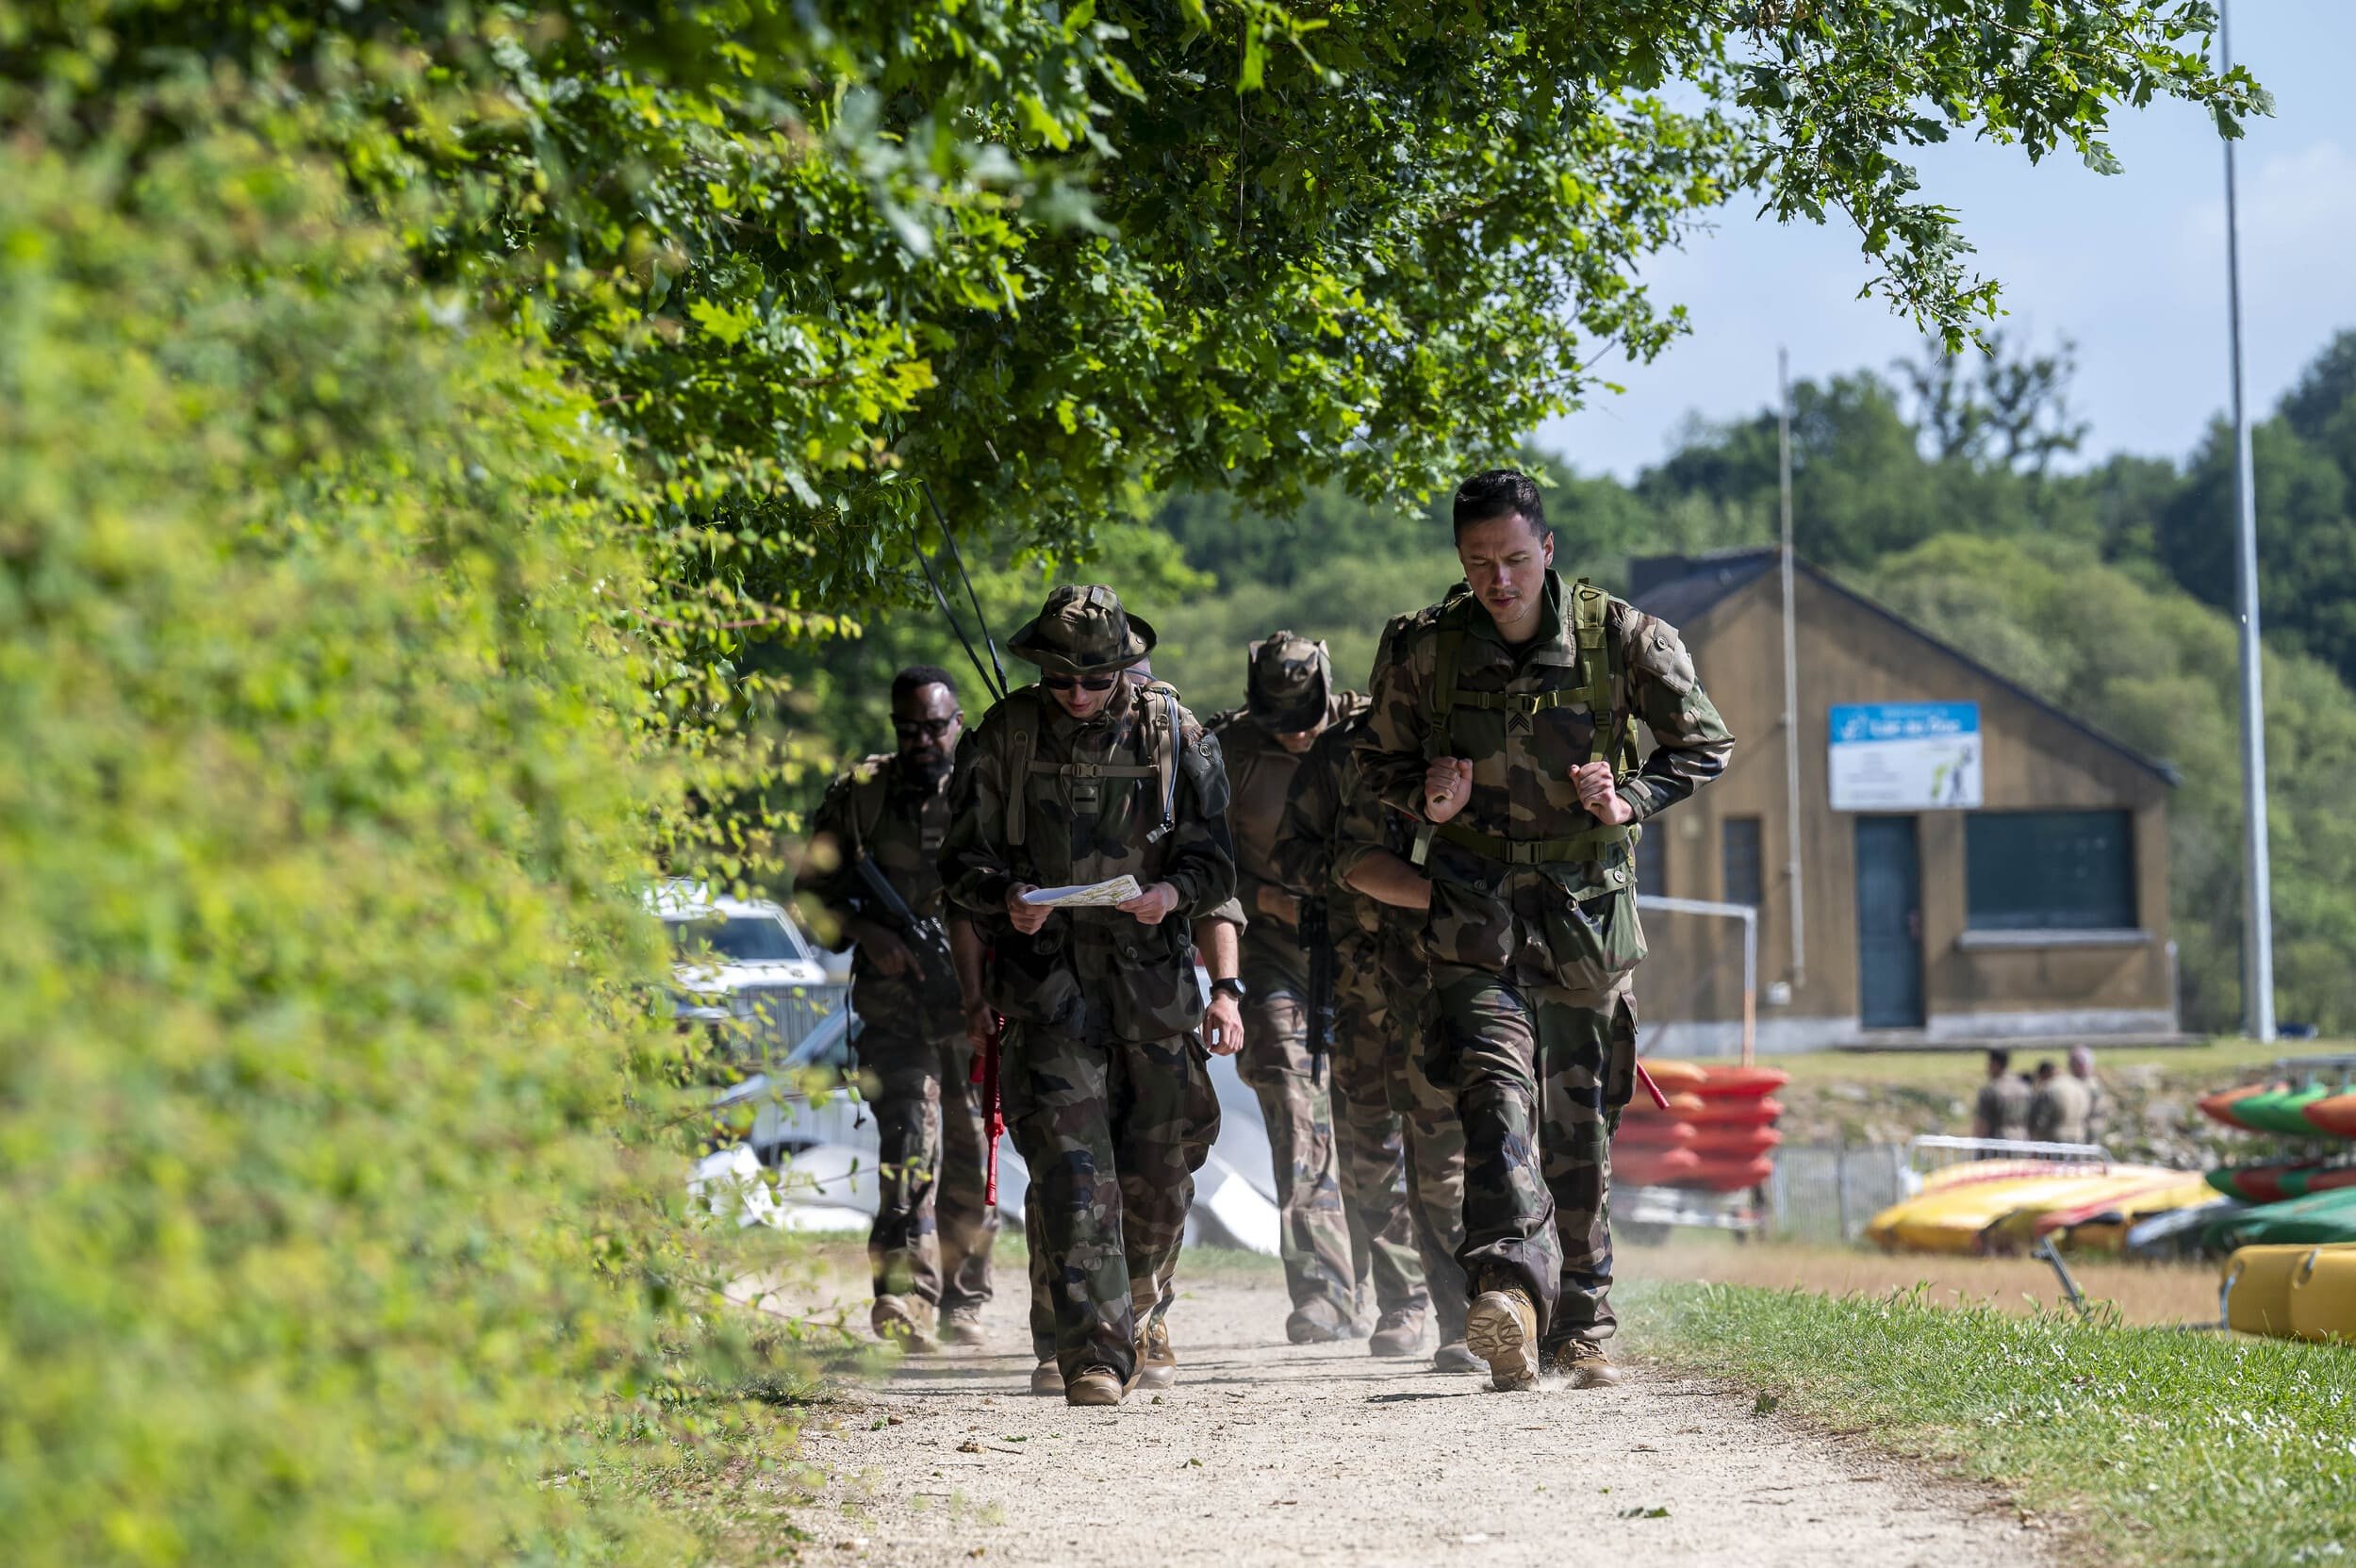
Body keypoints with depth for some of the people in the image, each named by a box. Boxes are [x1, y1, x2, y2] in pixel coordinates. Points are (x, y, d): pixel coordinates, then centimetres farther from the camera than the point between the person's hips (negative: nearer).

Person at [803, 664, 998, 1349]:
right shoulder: (858, 796, 4)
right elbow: (816, 892, 10)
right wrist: (867, 934, -8)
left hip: (976, 999, 2)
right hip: (895, 998, -2)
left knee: (970, 1155, 8)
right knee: (908, 1137, -19)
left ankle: (962, 1302, 22)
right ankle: (904, 1293, -28)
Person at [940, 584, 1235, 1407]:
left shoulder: (1174, 733, 2)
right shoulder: (1005, 735, 1)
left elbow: (1216, 860, 3)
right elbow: (962, 856, 4)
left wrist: (1173, 892, -19)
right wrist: (1006, 897, -18)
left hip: (1151, 975, 2)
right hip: (1046, 977, -2)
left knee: (1159, 1180, 8)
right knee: (1072, 1166, -15)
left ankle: (1135, 1313, 35)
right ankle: (1093, 1355, -19)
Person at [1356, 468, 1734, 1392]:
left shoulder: (1620, 639, -6)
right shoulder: (1423, 649, -4)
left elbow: (1705, 745, 5)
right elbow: (1378, 760, 12)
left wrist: (1630, 800, -12)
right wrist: (1427, 802, -10)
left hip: (1585, 916, 1)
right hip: (1474, 917, -1)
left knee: (1581, 1128, 8)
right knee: (1497, 1094, -22)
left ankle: (1581, 1328, 21)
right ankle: (1509, 1291, -39)